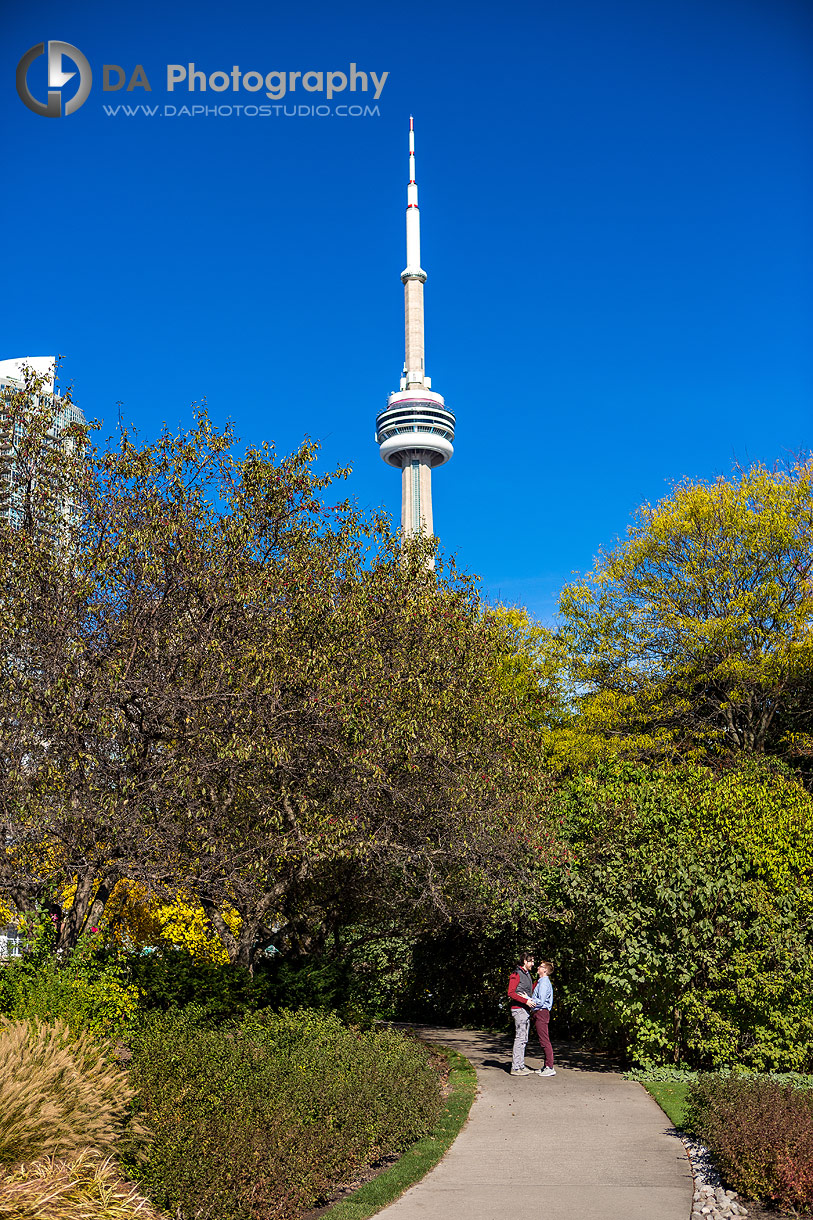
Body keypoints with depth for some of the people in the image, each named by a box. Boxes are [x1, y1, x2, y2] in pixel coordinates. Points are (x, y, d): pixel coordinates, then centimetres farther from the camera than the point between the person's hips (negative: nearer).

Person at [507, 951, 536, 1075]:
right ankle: (515, 1068, -6)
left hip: (526, 1009, 9)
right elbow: (511, 993, -16)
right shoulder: (516, 974, -11)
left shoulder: (527, 974, 18)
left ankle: (521, 1065, 16)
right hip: (519, 1009, -9)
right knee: (520, 1038, -9)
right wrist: (525, 1001, -22)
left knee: (524, 1039, 11)